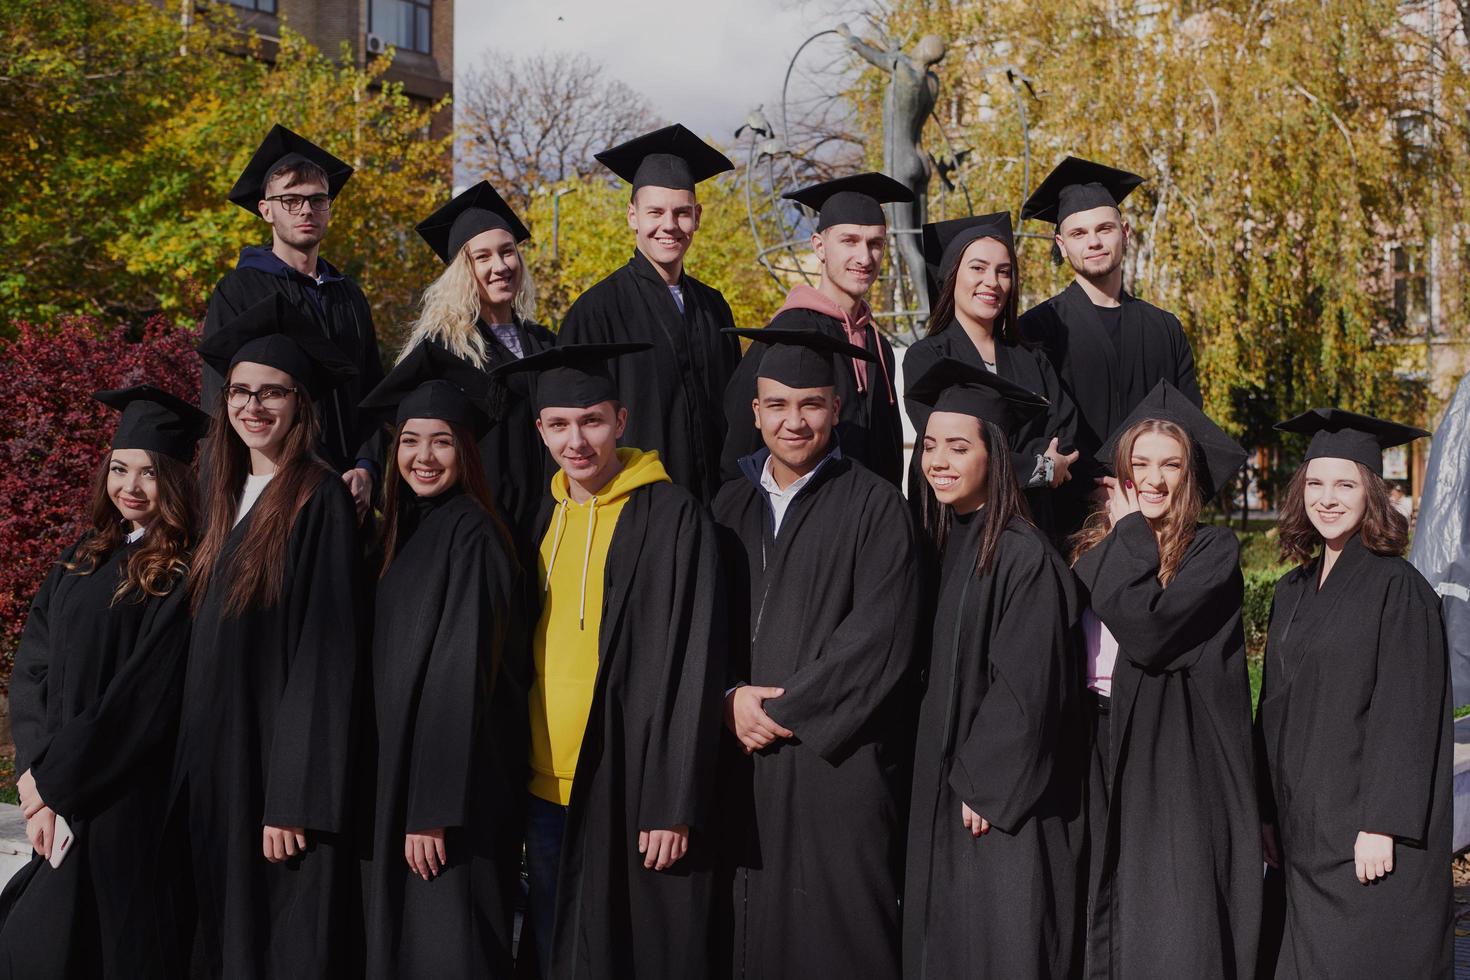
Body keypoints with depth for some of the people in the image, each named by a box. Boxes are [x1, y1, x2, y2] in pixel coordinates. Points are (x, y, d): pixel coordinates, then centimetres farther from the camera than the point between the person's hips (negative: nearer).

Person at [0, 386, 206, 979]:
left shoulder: (181, 576, -11)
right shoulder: (84, 559, 9)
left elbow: (144, 699, -15)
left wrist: (54, 779, -11)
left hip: (123, 803, -6)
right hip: (57, 800, 6)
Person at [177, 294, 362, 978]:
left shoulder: (320, 501, -11)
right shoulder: (230, 498, 12)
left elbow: (324, 656, -16)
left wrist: (293, 800, -20)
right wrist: (195, 778, 12)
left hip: (282, 761, -8)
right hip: (218, 769, 8)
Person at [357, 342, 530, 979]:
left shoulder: (470, 533, -13)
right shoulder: (405, 532, 13)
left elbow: (462, 677, -19)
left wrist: (434, 810, -22)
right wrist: (402, 804, 12)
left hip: (455, 790, -8)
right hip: (397, 777, 8)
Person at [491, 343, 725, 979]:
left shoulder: (670, 517, -9)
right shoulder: (543, 518, 10)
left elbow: (689, 669, -13)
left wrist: (672, 805, -17)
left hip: (629, 788, -6)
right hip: (546, 784, 6)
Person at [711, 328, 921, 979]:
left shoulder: (874, 505, -3)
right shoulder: (730, 505, 12)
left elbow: (879, 638, -11)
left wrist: (785, 711, -11)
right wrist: (729, 699, -8)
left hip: (838, 760, -4)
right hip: (741, 761, 4)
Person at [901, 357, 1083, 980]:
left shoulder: (1024, 556, -15)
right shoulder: (942, 545, 9)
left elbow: (1026, 689, -17)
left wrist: (983, 789, -14)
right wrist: (944, 782, 12)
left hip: (1004, 811, -8)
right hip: (940, 797, 8)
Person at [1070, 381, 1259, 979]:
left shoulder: (1212, 551, -4)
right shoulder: (1094, 550, 12)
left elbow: (1146, 631, -19)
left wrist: (1127, 534, -9)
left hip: (1177, 760, -5)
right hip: (1101, 755, 6)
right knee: (1106, 920, 10)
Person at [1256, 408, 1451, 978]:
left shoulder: (1397, 588, -10)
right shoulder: (1293, 592, 12)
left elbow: (1407, 716, -14)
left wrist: (1381, 825, -19)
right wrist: (1269, 816, 11)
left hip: (1366, 831, -7)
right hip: (1303, 833, 7)